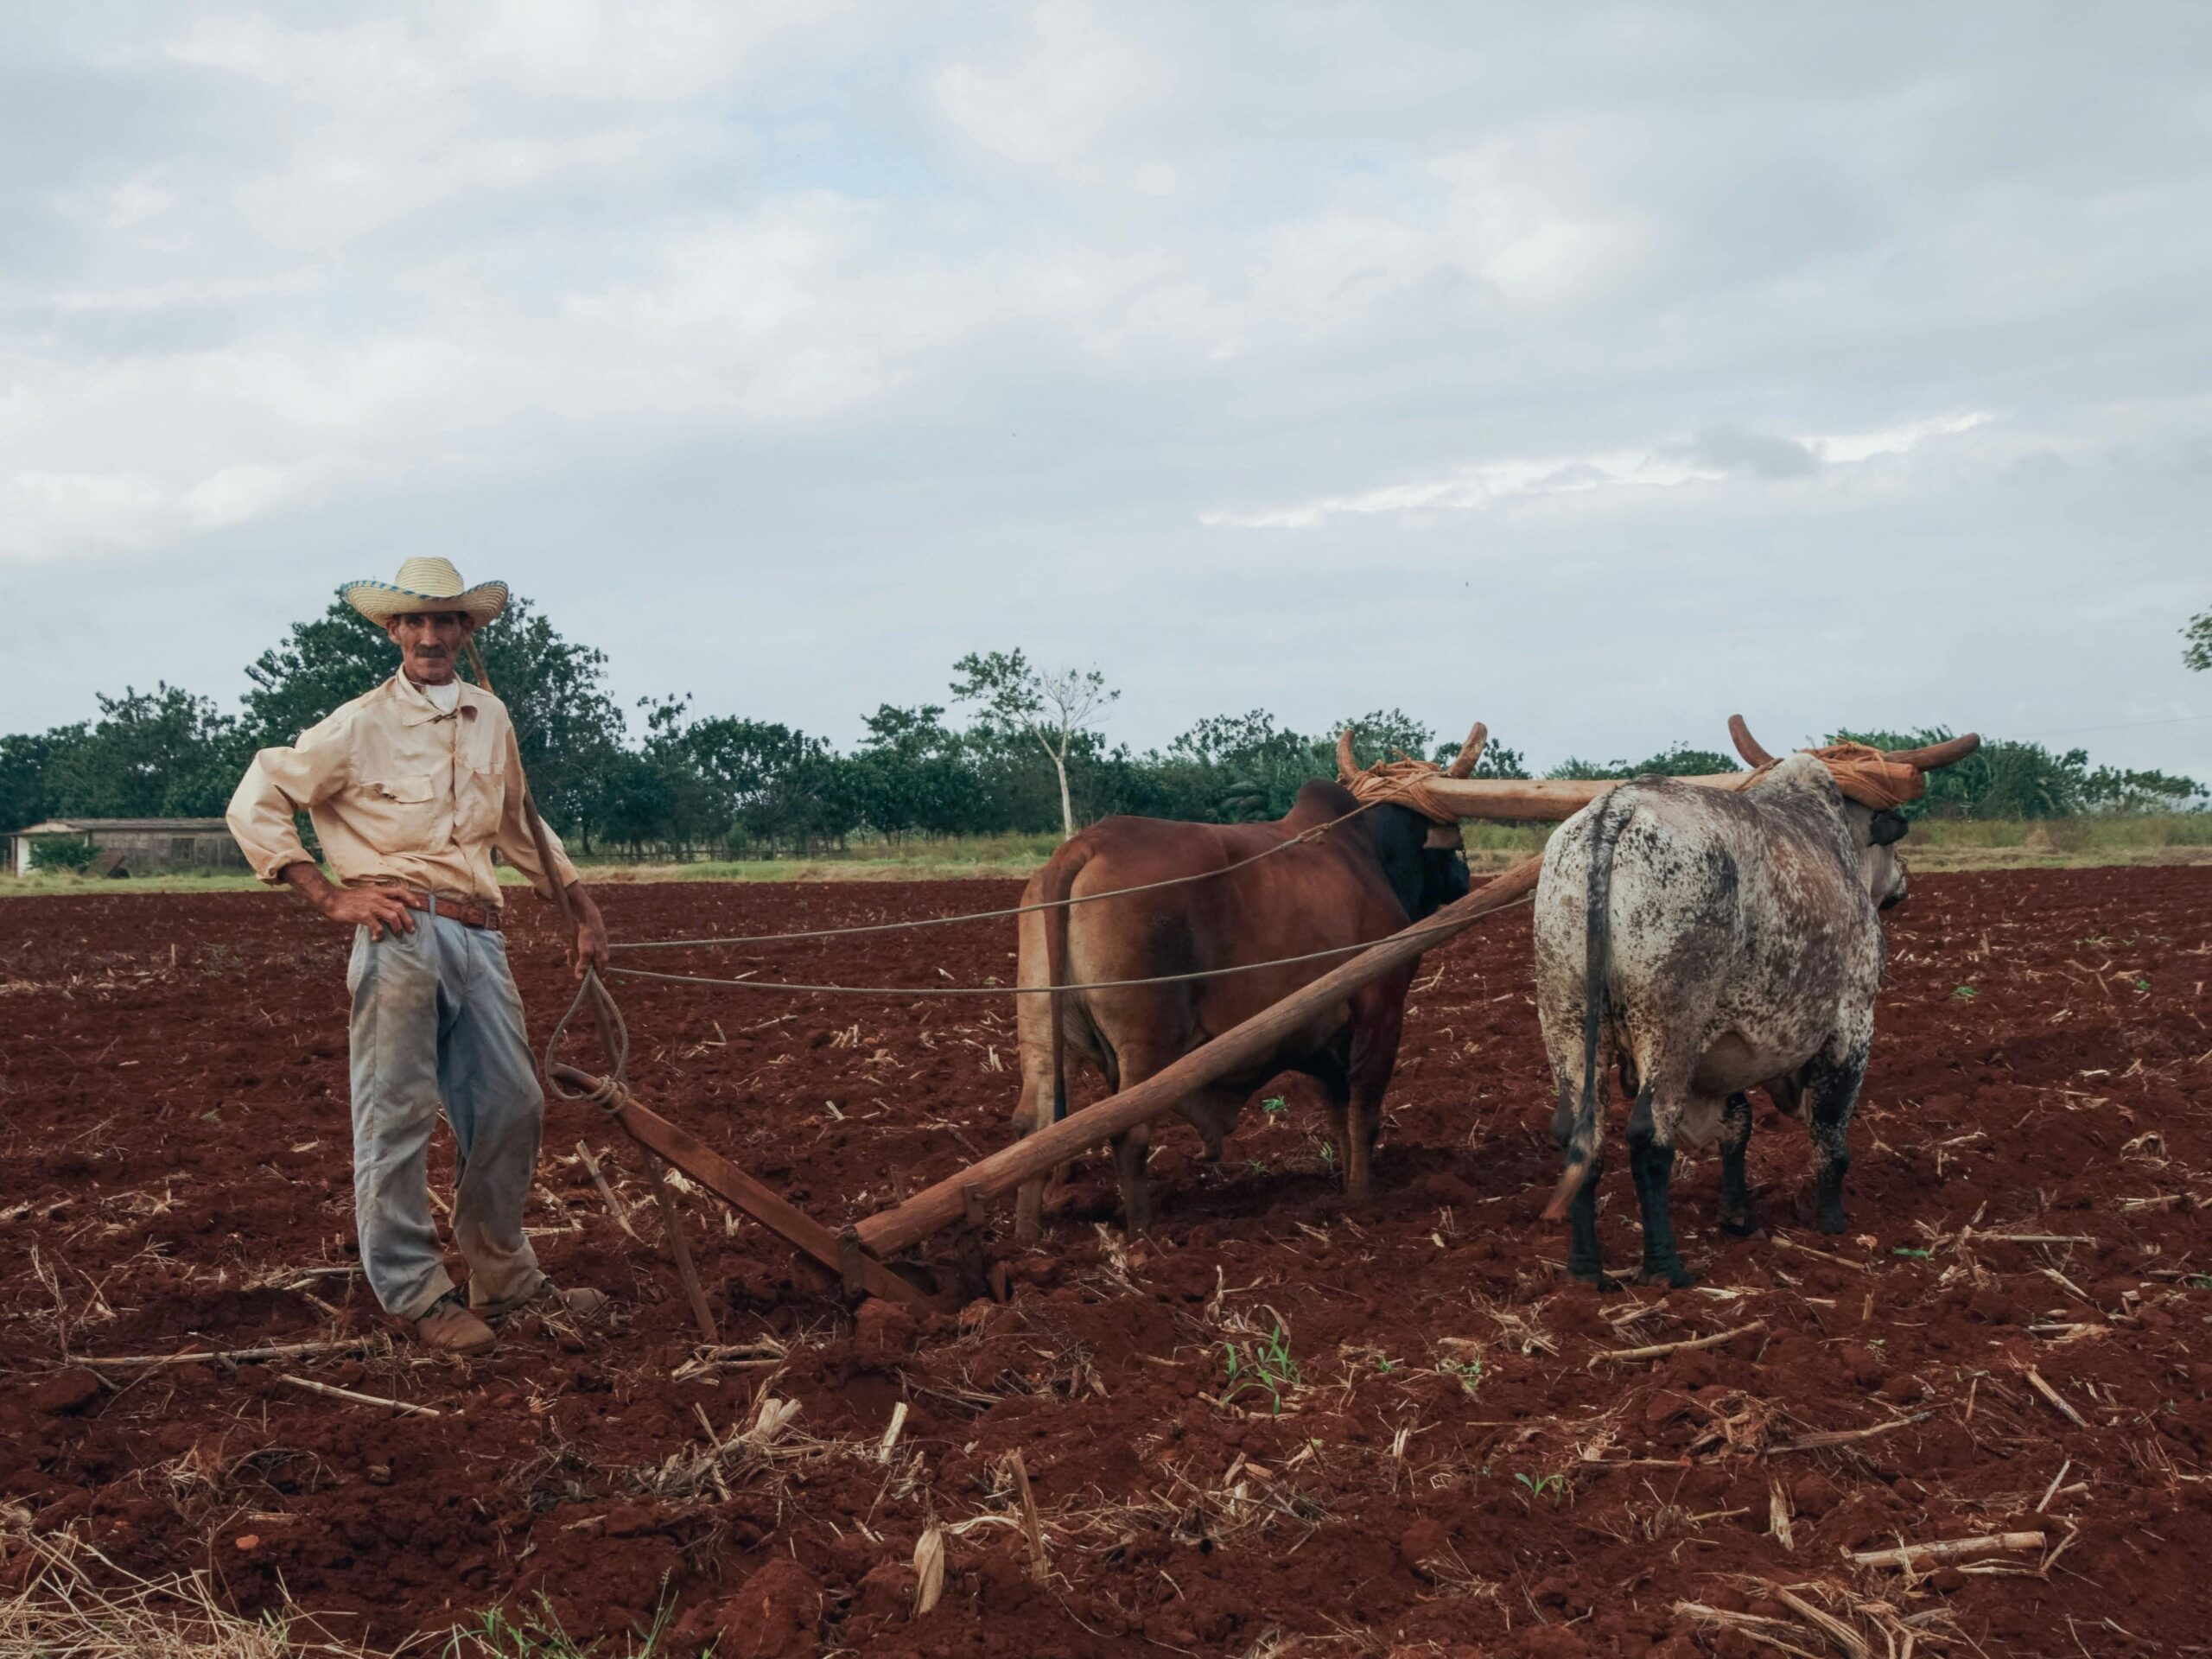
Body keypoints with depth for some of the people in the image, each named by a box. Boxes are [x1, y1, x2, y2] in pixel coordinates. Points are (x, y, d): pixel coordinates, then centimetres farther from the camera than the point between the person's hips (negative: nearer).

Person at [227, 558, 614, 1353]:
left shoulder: (491, 718, 14)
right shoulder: (361, 726, -3)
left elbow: (518, 827, 28)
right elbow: (255, 805, -1)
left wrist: (584, 908, 24)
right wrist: (331, 896, -8)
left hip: (478, 936, 6)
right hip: (401, 935, -6)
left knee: (512, 1107, 9)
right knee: (397, 1116, -2)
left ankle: (503, 1278, 24)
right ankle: (414, 1292, 10)